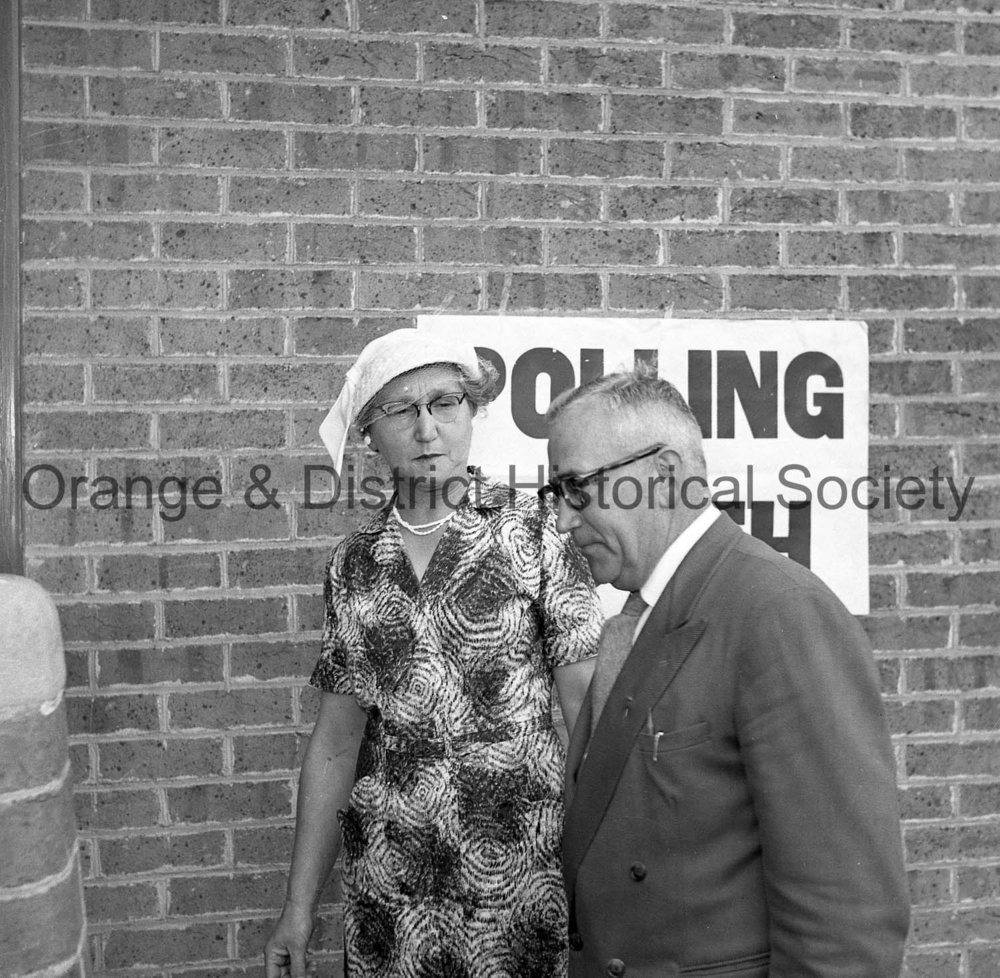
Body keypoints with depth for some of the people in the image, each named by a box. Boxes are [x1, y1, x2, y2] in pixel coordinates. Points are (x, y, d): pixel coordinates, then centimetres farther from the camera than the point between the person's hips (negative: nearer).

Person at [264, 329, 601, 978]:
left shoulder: (532, 531, -8)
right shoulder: (354, 565, 2)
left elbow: (590, 710, -8)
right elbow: (336, 743, 7)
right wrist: (300, 907, 7)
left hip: (522, 875, -3)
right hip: (387, 888, 3)